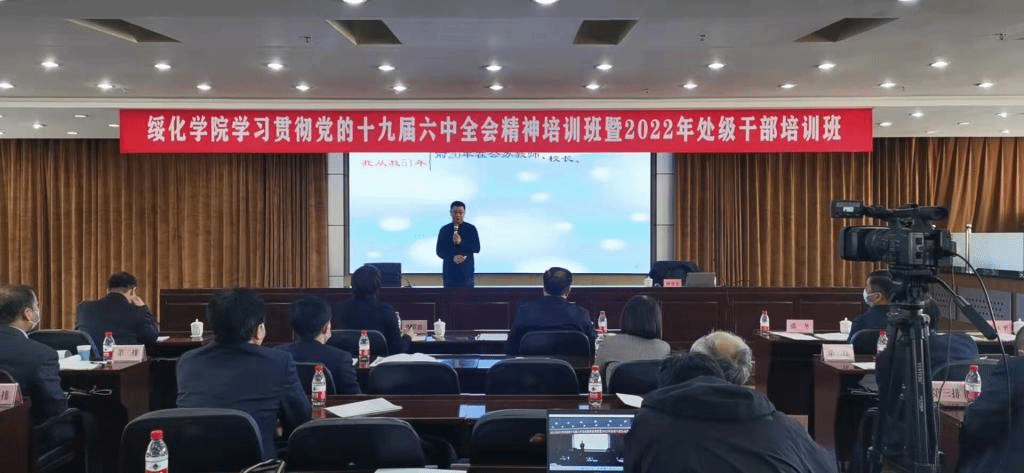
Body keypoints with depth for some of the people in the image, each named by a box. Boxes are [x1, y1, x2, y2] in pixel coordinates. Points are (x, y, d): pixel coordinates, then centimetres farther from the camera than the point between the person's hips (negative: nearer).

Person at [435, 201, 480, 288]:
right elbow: (439, 251, 4)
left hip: (467, 272, -1)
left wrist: (461, 242, -18)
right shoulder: (444, 230, 8)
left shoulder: (471, 229, 5)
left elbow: (477, 249, -3)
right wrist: (452, 258, -14)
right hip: (449, 271, 1)